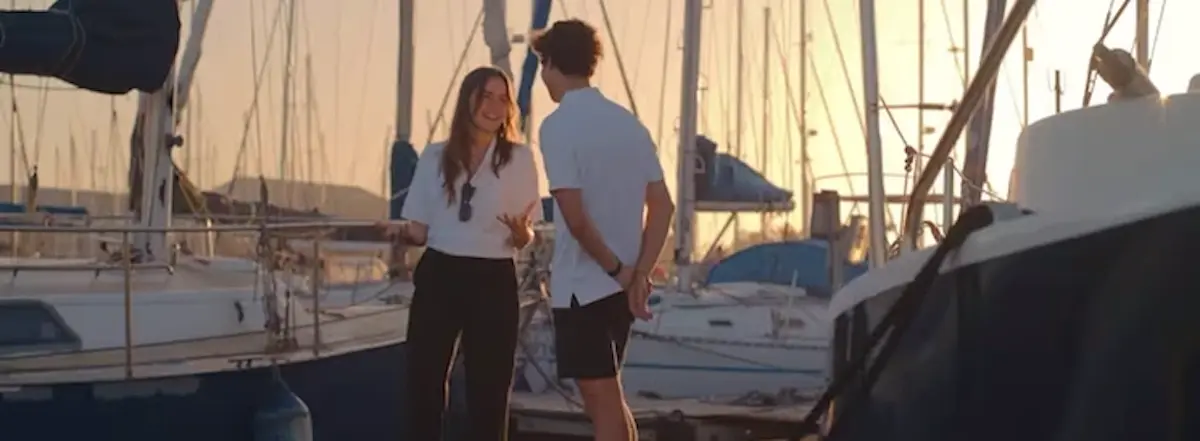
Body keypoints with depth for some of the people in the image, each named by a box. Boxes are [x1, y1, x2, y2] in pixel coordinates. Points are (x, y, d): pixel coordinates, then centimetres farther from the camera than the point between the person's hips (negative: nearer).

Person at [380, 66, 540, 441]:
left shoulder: (519, 158, 1)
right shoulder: (435, 156, 7)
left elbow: (525, 240, 1)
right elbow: (421, 230, 9)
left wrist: (520, 232, -22)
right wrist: (403, 233, -13)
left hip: (493, 281, -2)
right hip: (438, 276, 2)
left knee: (488, 388, 2)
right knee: (424, 380, 1)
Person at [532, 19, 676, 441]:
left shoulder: (558, 126, -13)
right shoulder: (629, 122, 8)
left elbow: (575, 216, -20)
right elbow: (662, 205, 4)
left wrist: (614, 267, -8)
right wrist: (638, 274, -1)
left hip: (581, 284, -7)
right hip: (622, 284, 7)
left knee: (603, 402, -3)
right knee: (608, 395, 19)